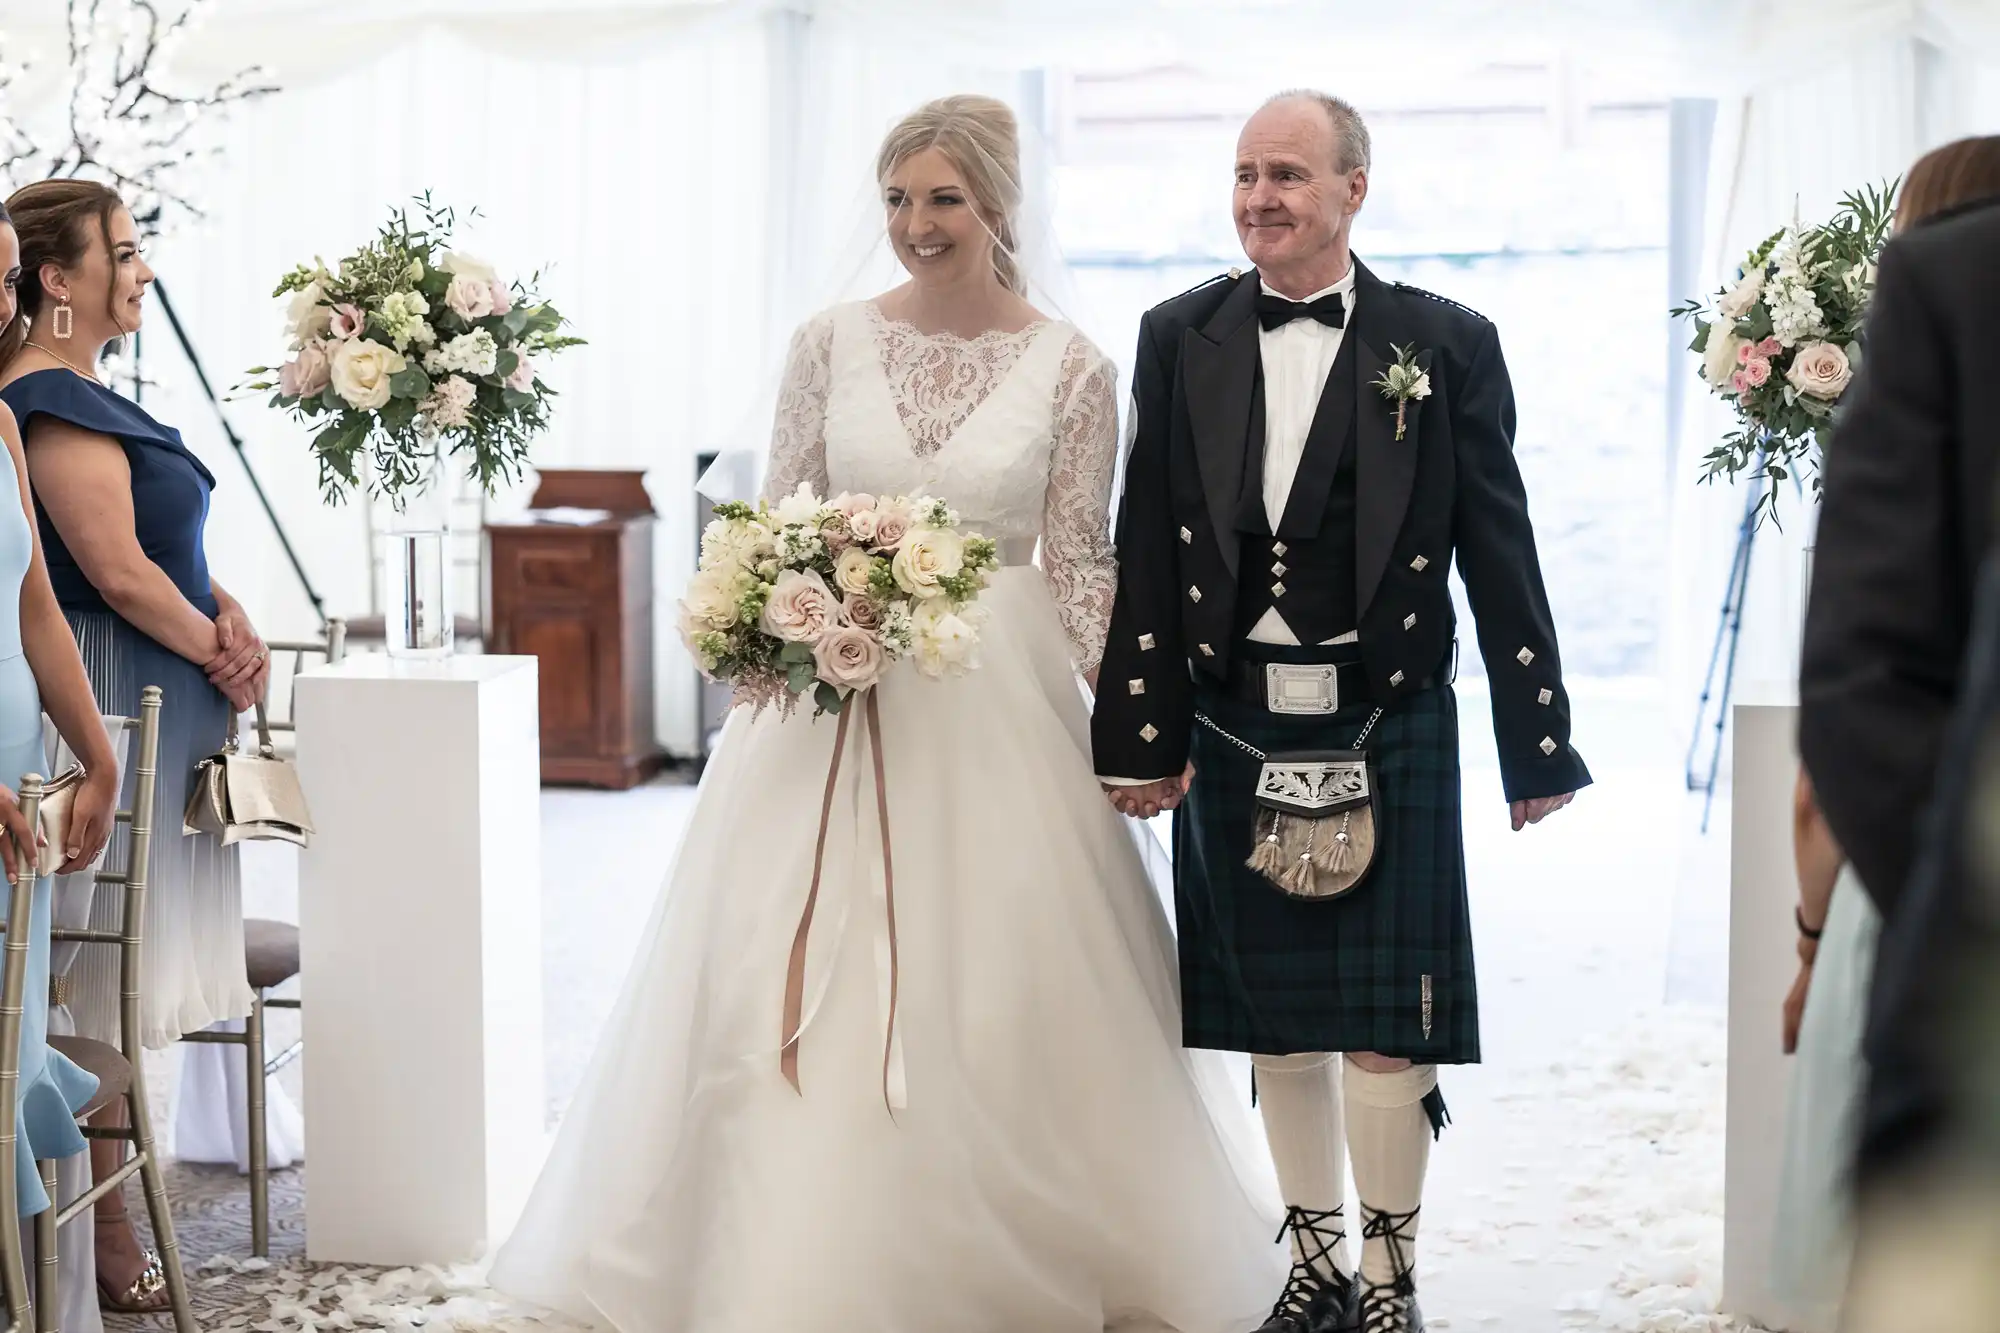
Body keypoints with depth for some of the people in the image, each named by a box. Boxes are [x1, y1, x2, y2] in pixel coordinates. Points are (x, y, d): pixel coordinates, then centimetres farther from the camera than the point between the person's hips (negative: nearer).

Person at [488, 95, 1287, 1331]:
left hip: (995, 699, -1)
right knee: (807, 983, 3)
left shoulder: (1072, 369, -2)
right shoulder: (832, 344, 2)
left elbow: (1081, 564, 0)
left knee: (1000, 985, 4)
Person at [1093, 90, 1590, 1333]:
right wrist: (1141, 736, 0)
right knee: (1276, 1020, 12)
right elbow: (1149, 548, 4)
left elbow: (1500, 553, -1)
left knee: (1385, 1028, -1)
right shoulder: (1181, 338, 5)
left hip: (1387, 731, -2)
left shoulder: (1445, 342, -1)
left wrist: (1537, 743, 0)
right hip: (1233, 730, 3)